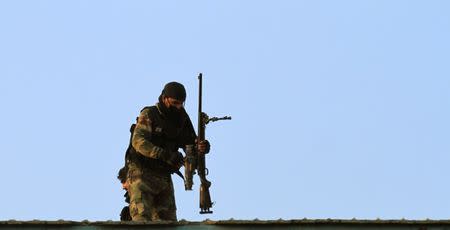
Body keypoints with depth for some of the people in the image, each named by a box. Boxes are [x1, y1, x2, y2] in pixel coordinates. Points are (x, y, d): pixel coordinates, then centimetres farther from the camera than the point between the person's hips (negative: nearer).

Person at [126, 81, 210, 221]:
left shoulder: (181, 119, 7)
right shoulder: (149, 115, -10)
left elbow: (192, 146, 5)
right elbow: (138, 141, -25)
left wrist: (202, 147, -21)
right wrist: (165, 155, -36)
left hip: (164, 177, 6)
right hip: (142, 173, -6)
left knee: (168, 221, 4)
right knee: (142, 218, -16)